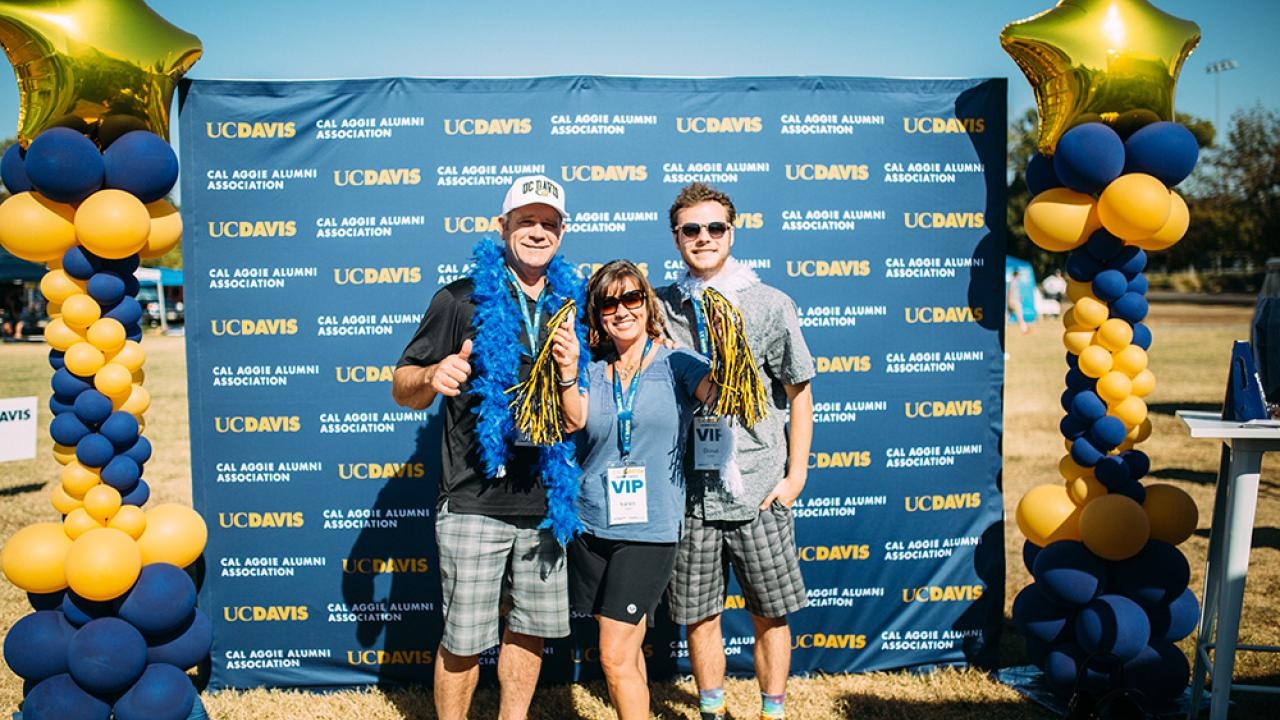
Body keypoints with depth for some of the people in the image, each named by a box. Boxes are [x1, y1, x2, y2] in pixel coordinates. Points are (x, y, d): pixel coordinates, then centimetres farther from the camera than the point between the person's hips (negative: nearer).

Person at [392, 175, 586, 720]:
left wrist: (568, 374, -13)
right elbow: (401, 389, -4)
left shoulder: (569, 309, 7)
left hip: (544, 505, 4)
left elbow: (575, 423, 7)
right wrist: (432, 378, -25)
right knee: (464, 640, 4)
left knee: (530, 630, 16)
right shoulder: (462, 300, -5)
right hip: (473, 505, -4)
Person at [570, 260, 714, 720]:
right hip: (591, 526, 4)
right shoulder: (590, 373, 6)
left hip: (650, 528, -4)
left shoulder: (675, 364, -3)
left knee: (616, 658, -4)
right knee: (628, 650, 15)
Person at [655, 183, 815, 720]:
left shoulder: (770, 305, -1)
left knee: (771, 615, 9)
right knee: (699, 617, 12)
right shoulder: (660, 308, 3)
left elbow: (798, 392, 5)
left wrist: (796, 475, 0)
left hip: (758, 491, -1)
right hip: (689, 493, 1)